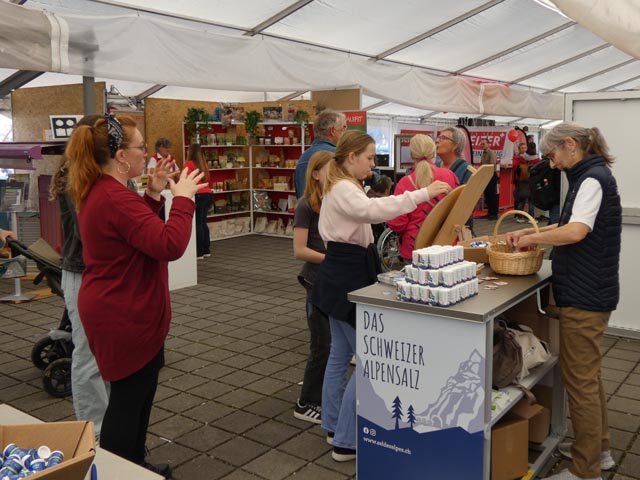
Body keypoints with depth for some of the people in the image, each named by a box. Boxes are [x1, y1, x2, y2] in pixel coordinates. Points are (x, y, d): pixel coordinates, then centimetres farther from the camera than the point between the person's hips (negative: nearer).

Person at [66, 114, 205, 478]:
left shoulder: (98, 191, 8)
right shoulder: (115, 198, -26)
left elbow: (136, 231, 17)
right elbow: (170, 245, -33)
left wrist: (154, 194, 5)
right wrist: (183, 197, -21)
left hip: (120, 312, 11)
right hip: (124, 318, -11)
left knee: (138, 394, 22)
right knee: (128, 400, 4)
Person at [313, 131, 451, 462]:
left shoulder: (343, 187, 16)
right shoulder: (344, 189, -19)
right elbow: (374, 209, -39)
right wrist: (421, 194, -42)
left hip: (343, 273, 11)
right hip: (347, 276, -11)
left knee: (340, 354, 17)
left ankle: (333, 426, 29)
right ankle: (345, 442, 2)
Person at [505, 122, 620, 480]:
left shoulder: (592, 179, -16)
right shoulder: (592, 177, 14)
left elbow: (576, 232, -28)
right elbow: (572, 225, 22)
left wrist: (533, 238, -14)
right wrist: (532, 232, 11)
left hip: (586, 294, -10)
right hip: (589, 290, 10)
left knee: (581, 379, -1)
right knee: (589, 374, 20)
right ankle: (599, 449, 34)